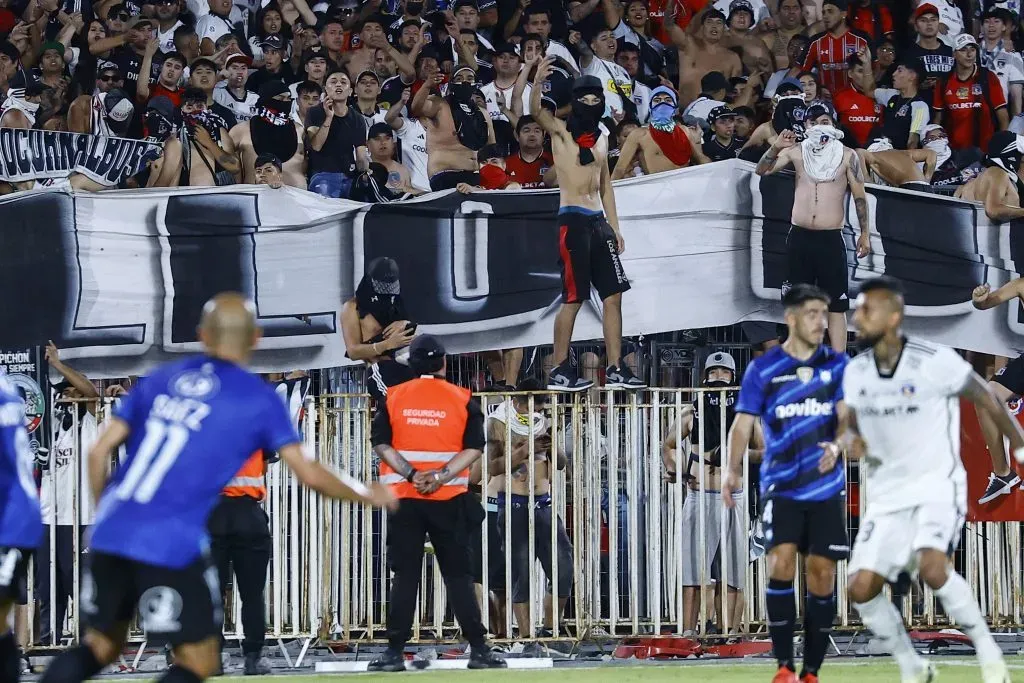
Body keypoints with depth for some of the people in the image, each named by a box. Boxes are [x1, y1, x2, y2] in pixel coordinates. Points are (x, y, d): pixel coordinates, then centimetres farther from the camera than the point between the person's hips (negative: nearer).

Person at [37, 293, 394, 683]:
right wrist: (366, 495, 19)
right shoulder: (258, 400, 3)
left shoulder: (162, 378, 14)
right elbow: (309, 475, 2)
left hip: (111, 535, 5)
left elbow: (99, 452, 13)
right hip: (172, 547, -5)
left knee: (101, 646, 21)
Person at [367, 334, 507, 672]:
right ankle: (478, 649, 0)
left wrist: (411, 474, -11)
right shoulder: (463, 399, 2)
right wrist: (441, 476, -13)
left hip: (404, 499, 0)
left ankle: (395, 652, -1)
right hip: (450, 499, 0)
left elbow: (381, 444, -4)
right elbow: (474, 448, -6)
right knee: (458, 575, 4)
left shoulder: (393, 398, 4)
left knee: (405, 575, 3)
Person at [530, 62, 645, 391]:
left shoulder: (601, 136, 16)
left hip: (598, 220, 7)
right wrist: (537, 83, -42)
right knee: (573, 298, -6)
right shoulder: (561, 130, -3)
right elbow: (537, 113, -23)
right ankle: (559, 371, 0)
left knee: (614, 295, 4)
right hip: (573, 219, -7)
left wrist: (614, 227, 17)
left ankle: (615, 369, 7)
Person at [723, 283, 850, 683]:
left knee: (822, 574, 2)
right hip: (781, 486, -2)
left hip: (827, 489, 2)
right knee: (781, 564, -16)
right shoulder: (762, 370, 1)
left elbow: (846, 415, -3)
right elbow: (743, 424, 0)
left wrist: (836, 444, -25)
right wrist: (734, 470, -15)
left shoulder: (838, 365, 6)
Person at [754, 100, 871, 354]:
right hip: (800, 237, 2)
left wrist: (865, 234, 3)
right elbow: (762, 170, 2)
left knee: (836, 306, -4)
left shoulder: (847, 156, 2)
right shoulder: (796, 152, 5)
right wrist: (775, 148, -15)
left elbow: (860, 197, 6)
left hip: (831, 239, -2)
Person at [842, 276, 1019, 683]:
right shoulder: (855, 373, 0)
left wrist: (1020, 450, 4)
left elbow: (987, 402, -2)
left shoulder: (936, 361, -16)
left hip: (937, 485, -6)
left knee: (932, 567, -30)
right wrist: (844, 443, -10)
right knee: (861, 588, -5)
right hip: (887, 494, 6)